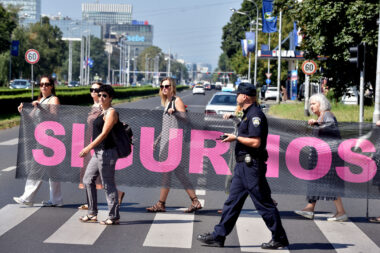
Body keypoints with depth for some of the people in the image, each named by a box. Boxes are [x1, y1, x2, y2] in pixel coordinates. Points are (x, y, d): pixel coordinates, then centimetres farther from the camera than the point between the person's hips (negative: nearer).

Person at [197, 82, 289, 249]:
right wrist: (234, 137, 13)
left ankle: (279, 239, 7)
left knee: (264, 203, -3)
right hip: (243, 165, 11)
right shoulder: (248, 114, 17)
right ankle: (218, 236, 14)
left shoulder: (255, 114, -15)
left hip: (252, 165, -11)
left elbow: (256, 142, -23)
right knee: (233, 201, 10)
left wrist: (236, 138, -13)